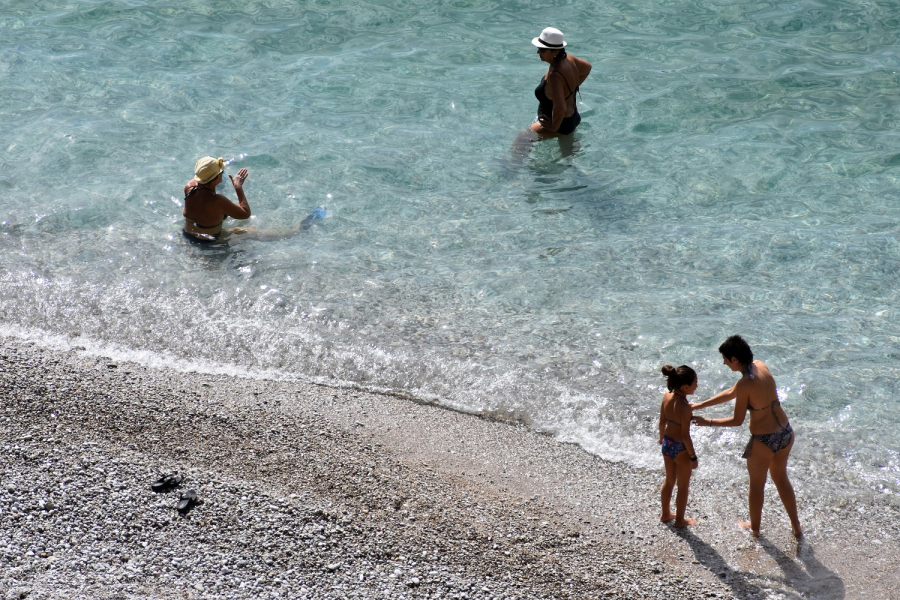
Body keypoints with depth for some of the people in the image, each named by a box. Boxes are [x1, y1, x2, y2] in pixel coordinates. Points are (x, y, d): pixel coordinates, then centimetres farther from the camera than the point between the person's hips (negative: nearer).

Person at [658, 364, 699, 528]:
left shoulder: (667, 396, -10)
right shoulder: (685, 407, -30)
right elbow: (685, 436, -24)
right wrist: (693, 457, -13)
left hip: (667, 444, 7)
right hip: (681, 449, -7)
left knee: (669, 481, 25)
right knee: (683, 486, 14)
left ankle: (666, 514, 41)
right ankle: (680, 520, 29)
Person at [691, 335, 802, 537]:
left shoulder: (745, 384, -24)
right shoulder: (761, 366, 0)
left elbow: (737, 421, -15)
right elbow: (731, 393, 11)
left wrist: (708, 422, -2)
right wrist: (700, 405, 13)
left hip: (763, 441, -7)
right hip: (786, 432, 7)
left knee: (757, 484, 19)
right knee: (781, 478, 28)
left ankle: (754, 527, 41)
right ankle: (796, 526, 39)